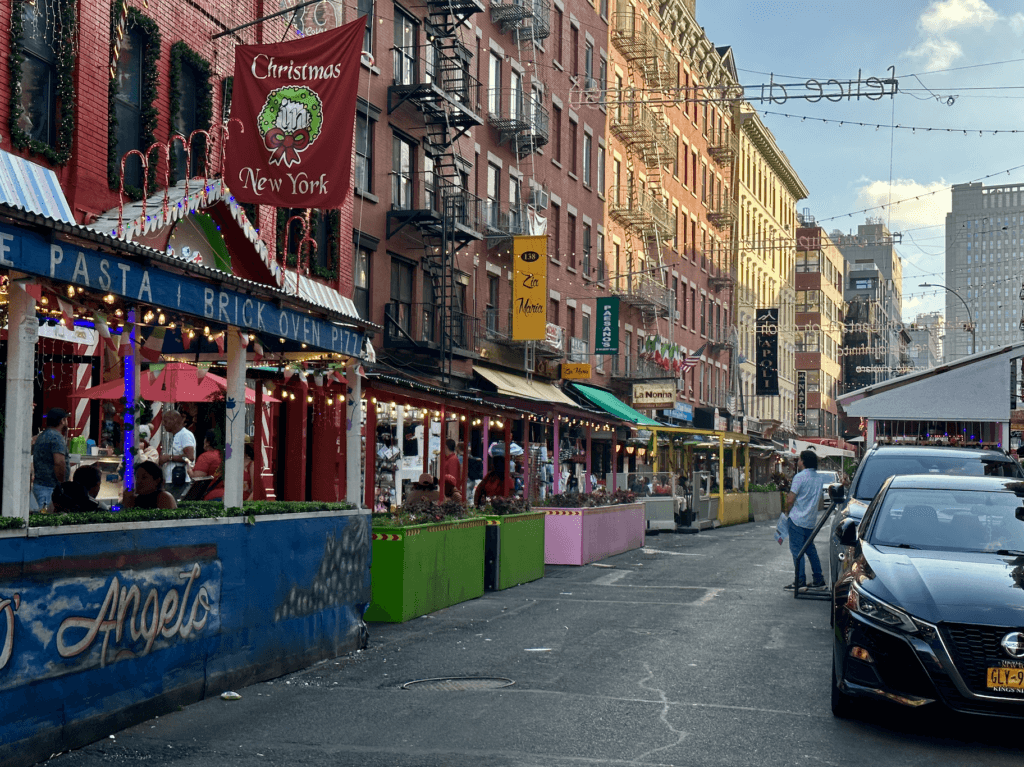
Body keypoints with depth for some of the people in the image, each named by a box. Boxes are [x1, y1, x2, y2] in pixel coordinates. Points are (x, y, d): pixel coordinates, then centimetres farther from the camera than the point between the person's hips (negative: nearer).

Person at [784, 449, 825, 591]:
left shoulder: (800, 477, -13)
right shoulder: (818, 479, 11)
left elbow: (790, 500, -15)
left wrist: (788, 508, 6)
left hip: (798, 519, -8)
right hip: (811, 520, 8)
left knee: (796, 549, -4)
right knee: (810, 549, 16)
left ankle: (800, 582, -7)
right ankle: (818, 579, 17)